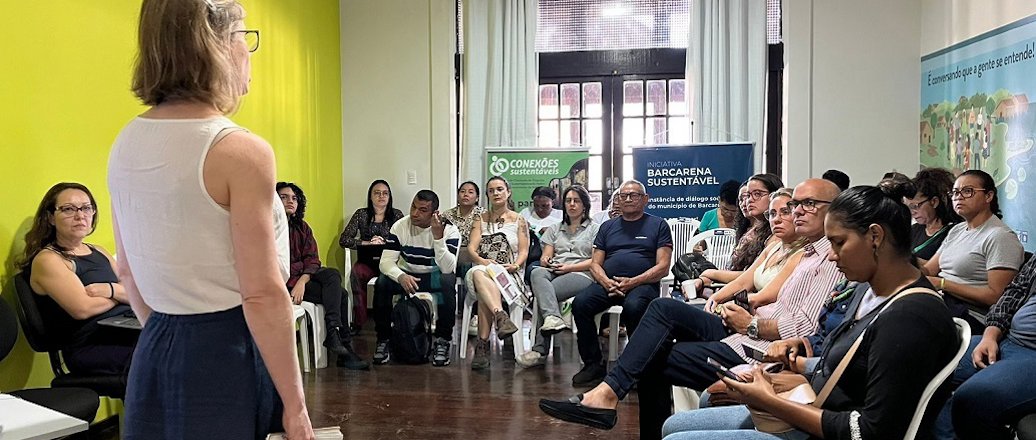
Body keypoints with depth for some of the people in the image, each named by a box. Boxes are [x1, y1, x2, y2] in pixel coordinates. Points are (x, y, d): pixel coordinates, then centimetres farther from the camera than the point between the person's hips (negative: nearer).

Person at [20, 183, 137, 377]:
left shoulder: (98, 252, 21)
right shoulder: (47, 259, 0)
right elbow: (82, 308, -14)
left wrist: (111, 289, -9)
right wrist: (121, 294, 2)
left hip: (129, 327, 7)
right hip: (92, 347, -7)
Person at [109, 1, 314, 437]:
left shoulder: (126, 145, 5)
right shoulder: (241, 151, -18)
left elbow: (128, 272, 13)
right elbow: (263, 296, -19)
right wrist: (294, 405, -12)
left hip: (155, 353, 7)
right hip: (227, 354, -7)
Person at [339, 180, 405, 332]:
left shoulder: (397, 215, 9)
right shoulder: (361, 214, 9)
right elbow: (343, 240, 3)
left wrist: (384, 243, -16)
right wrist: (367, 243, -9)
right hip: (367, 261, 1)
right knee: (357, 272, -34)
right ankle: (359, 320, -29)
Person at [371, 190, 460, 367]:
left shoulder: (449, 230, -15)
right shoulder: (400, 226, -10)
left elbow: (448, 269, -26)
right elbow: (386, 261, -17)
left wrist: (438, 237, -36)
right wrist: (401, 276, -38)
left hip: (434, 277, -2)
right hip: (406, 275, 2)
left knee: (448, 282, -36)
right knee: (382, 282, -29)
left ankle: (442, 340, -21)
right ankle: (383, 339, -10)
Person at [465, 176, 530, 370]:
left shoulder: (519, 220, 16)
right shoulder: (481, 219, 21)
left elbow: (524, 251, 6)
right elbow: (471, 248, 8)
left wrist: (515, 265, -16)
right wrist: (481, 260, -16)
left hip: (509, 274, -1)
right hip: (482, 269, 1)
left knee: (484, 292, -38)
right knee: (478, 274, -40)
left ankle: (483, 345, -43)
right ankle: (501, 317, -60)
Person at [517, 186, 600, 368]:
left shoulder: (595, 229, 15)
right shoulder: (555, 229, 29)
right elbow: (546, 256, 19)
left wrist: (569, 267, -9)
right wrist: (545, 261, -7)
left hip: (582, 274, -4)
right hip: (554, 272, 4)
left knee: (544, 292, -32)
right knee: (538, 273, -35)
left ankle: (540, 350, -34)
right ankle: (553, 318, -54)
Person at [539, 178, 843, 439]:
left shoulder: (832, 258, -12)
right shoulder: (810, 253, 20)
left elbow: (806, 326, -22)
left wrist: (751, 325, -10)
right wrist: (745, 314, 1)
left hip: (756, 352, -9)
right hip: (744, 336, 9)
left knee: (652, 360, -11)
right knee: (663, 308, -3)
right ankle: (609, 391, -6)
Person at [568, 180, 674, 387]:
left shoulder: (657, 225, 13)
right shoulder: (608, 226, 24)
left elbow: (663, 267, 2)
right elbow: (595, 264, 16)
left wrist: (632, 282, -13)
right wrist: (606, 282, -8)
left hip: (642, 283, -3)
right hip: (608, 283, 4)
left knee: (634, 306, -37)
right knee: (580, 303, -25)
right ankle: (593, 364, -13)